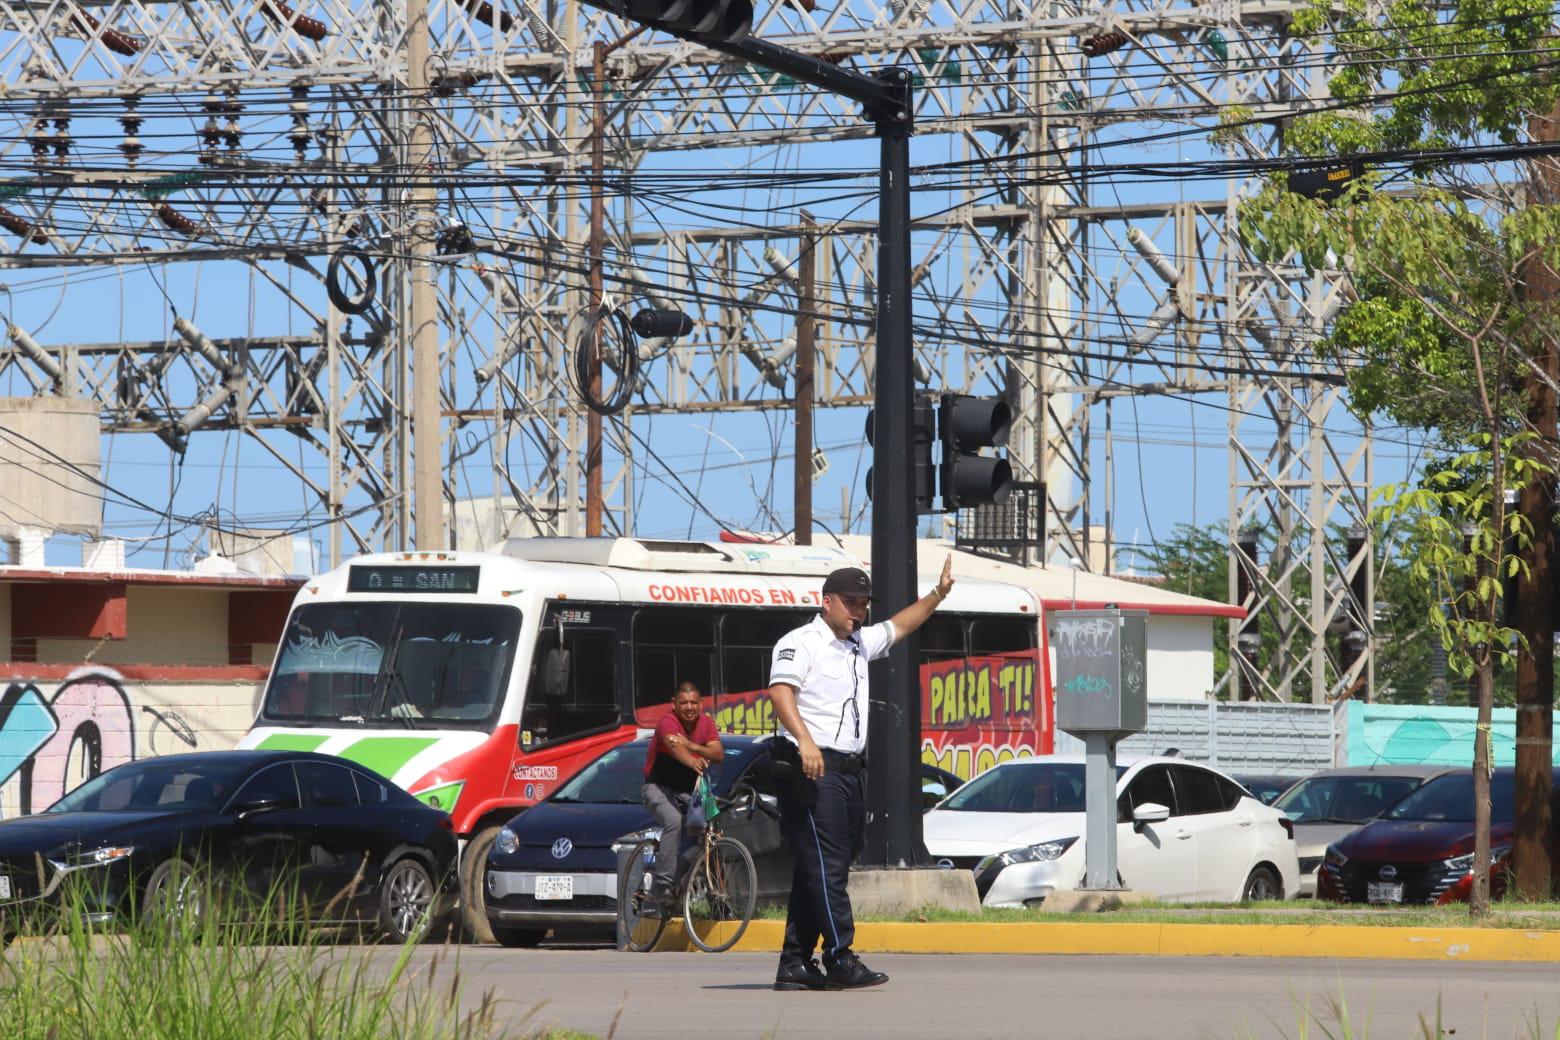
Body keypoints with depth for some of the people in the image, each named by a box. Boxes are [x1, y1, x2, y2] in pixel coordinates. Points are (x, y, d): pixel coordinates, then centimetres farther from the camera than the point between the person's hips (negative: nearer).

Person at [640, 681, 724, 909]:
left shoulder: (705, 723, 0)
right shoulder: (668, 722, -17)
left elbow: (719, 755, -13)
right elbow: (674, 746, -39)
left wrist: (692, 746, -31)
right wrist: (693, 762, -60)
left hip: (688, 791, 6)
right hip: (659, 788, -6)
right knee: (674, 822, -33)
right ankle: (661, 886, -36)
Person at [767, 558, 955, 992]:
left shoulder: (859, 644, 22)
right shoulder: (802, 642, -5)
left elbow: (898, 627, 40)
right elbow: (780, 690, -20)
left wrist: (938, 594, 31)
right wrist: (804, 740, -33)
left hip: (851, 771, 9)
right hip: (812, 769, -9)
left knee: (820, 870, 8)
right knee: (825, 866, -12)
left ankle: (795, 964, 9)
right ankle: (840, 960, -16)